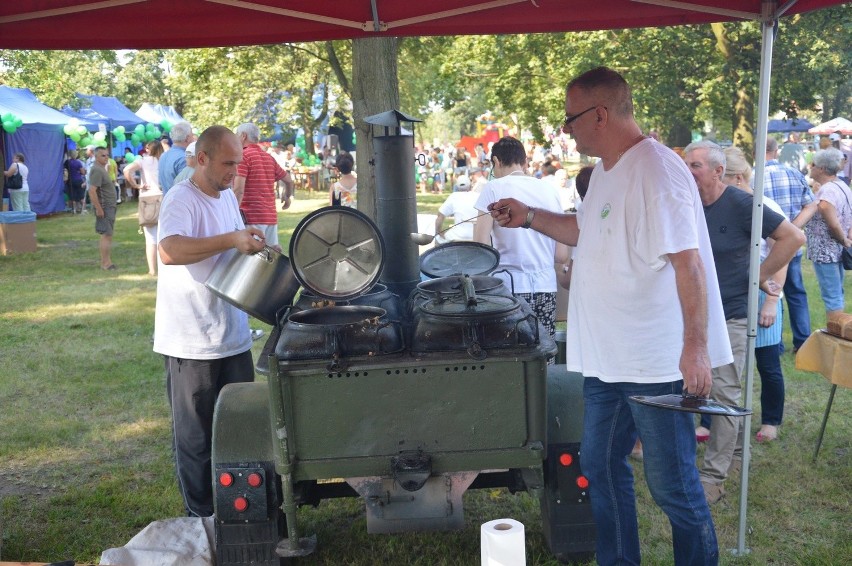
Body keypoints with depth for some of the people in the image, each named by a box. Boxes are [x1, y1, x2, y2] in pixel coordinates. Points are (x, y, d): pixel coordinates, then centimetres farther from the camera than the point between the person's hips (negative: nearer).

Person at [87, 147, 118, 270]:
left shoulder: (102, 169, 16)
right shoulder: (97, 170, -18)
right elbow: (92, 191, -25)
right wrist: (99, 209, -26)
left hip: (109, 206, 11)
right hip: (104, 207, -11)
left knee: (107, 235, 15)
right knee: (107, 235, -9)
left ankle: (106, 261, 22)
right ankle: (106, 263, -5)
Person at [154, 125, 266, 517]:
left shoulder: (228, 197, 10)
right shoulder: (181, 200, -17)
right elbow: (169, 251, -37)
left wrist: (254, 248, 7)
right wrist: (231, 240, -44)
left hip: (233, 335, 8)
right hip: (192, 342, -8)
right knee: (197, 436, 7)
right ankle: (201, 515, 22)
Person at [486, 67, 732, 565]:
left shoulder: (657, 171, -20)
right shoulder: (606, 172, 11)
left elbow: (688, 262, -24)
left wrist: (696, 345, -26)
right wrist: (529, 217, 20)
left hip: (657, 363, -10)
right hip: (607, 358, 10)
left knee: (673, 485, 3)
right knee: (601, 468, 19)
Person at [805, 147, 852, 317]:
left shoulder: (826, 191, -21)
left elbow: (833, 225, -25)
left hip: (825, 252, -10)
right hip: (837, 251, 10)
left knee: (831, 296, -3)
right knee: (836, 294, 18)